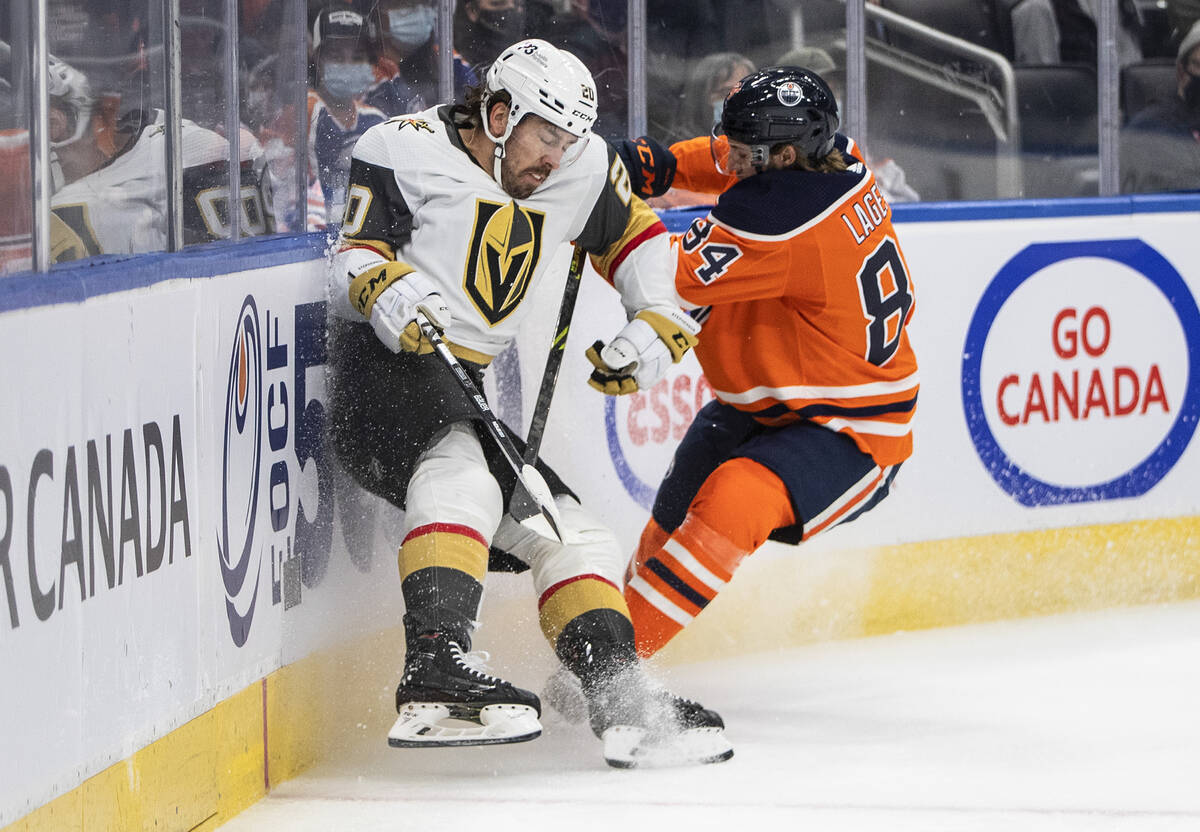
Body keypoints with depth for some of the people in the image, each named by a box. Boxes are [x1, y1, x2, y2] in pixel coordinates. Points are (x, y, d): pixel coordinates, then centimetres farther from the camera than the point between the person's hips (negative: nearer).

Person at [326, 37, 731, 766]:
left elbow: (634, 234, 28)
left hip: (461, 397, 9)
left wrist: (657, 322, 13)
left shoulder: (579, 172, 13)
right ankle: (436, 672, -53)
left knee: (572, 535, 8)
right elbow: (355, 253, -9)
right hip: (382, 371, -9)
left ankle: (622, 700, 10)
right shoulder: (409, 152, -5)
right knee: (460, 473, -36)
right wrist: (385, 288, -31)